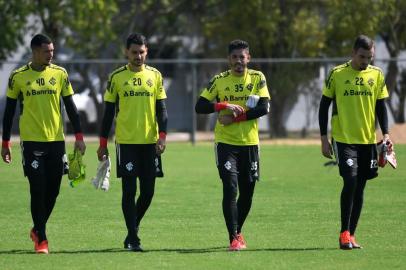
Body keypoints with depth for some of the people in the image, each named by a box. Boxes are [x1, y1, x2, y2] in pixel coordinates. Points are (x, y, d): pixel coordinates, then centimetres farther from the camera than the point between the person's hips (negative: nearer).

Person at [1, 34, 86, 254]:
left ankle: (38, 229, 26)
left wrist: (79, 137, 1)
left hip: (56, 139, 3)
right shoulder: (18, 77, -1)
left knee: (53, 190, 5)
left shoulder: (60, 73, 4)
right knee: (38, 190, -7)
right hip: (31, 140, -3)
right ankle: (41, 239, -1)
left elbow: (70, 107, 7)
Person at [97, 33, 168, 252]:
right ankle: (133, 238, 0)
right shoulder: (117, 77, 2)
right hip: (126, 142, -2)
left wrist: (162, 135, -5)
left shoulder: (155, 75, 8)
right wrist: (103, 143, 2)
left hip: (150, 142, 2)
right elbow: (108, 111, 5)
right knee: (129, 190, -6)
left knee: (148, 191, 3)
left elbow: (161, 108, 8)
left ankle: (132, 231, 23)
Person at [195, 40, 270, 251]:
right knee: (230, 188, -13)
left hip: (250, 142, 2)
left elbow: (263, 108, -8)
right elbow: (200, 106, -3)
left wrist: (236, 117, -16)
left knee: (247, 192, 8)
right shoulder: (219, 80, 1)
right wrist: (224, 105, -18)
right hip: (225, 143, -2)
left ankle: (238, 232, 30)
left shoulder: (257, 78, 2)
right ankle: (234, 238, -12)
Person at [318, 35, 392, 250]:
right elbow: (324, 105, 1)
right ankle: (344, 233, -9)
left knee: (360, 187, 6)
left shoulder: (377, 75, 6)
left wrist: (385, 133, -2)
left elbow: (381, 106, 11)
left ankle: (351, 235, 14)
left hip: (368, 140, 4)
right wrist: (324, 139, -2)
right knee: (350, 181, -17)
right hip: (344, 139, -4)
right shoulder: (337, 74, -3)